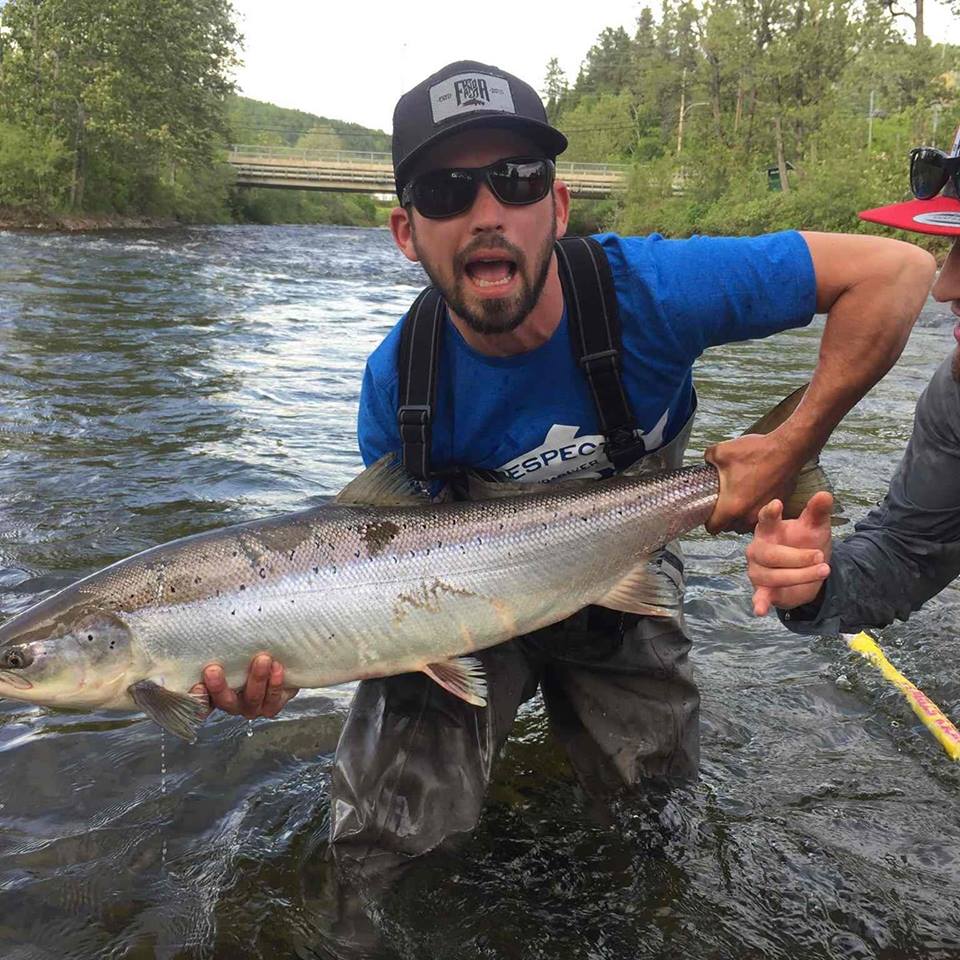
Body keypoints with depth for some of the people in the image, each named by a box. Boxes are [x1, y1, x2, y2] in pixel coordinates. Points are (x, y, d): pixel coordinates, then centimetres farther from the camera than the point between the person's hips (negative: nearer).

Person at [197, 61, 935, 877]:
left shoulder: (647, 290, -31)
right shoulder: (396, 382, -24)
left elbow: (897, 270, -27)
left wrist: (792, 448, -31)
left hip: (624, 595, 1)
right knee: (382, 853, -4)